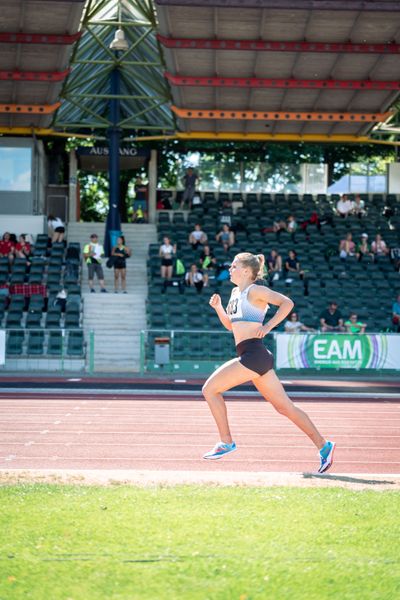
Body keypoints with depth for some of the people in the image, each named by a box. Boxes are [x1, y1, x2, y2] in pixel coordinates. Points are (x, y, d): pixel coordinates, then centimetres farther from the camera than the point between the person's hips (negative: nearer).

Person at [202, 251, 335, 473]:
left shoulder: (254, 290, -5)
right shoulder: (236, 293, 21)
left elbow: (287, 303, -14)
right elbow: (230, 325, 29)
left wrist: (268, 325, -18)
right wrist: (218, 308, 14)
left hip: (253, 354, -9)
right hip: (253, 357, 9)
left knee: (210, 389, -4)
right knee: (284, 406, 7)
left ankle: (226, 442, 0)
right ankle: (323, 445, 6)